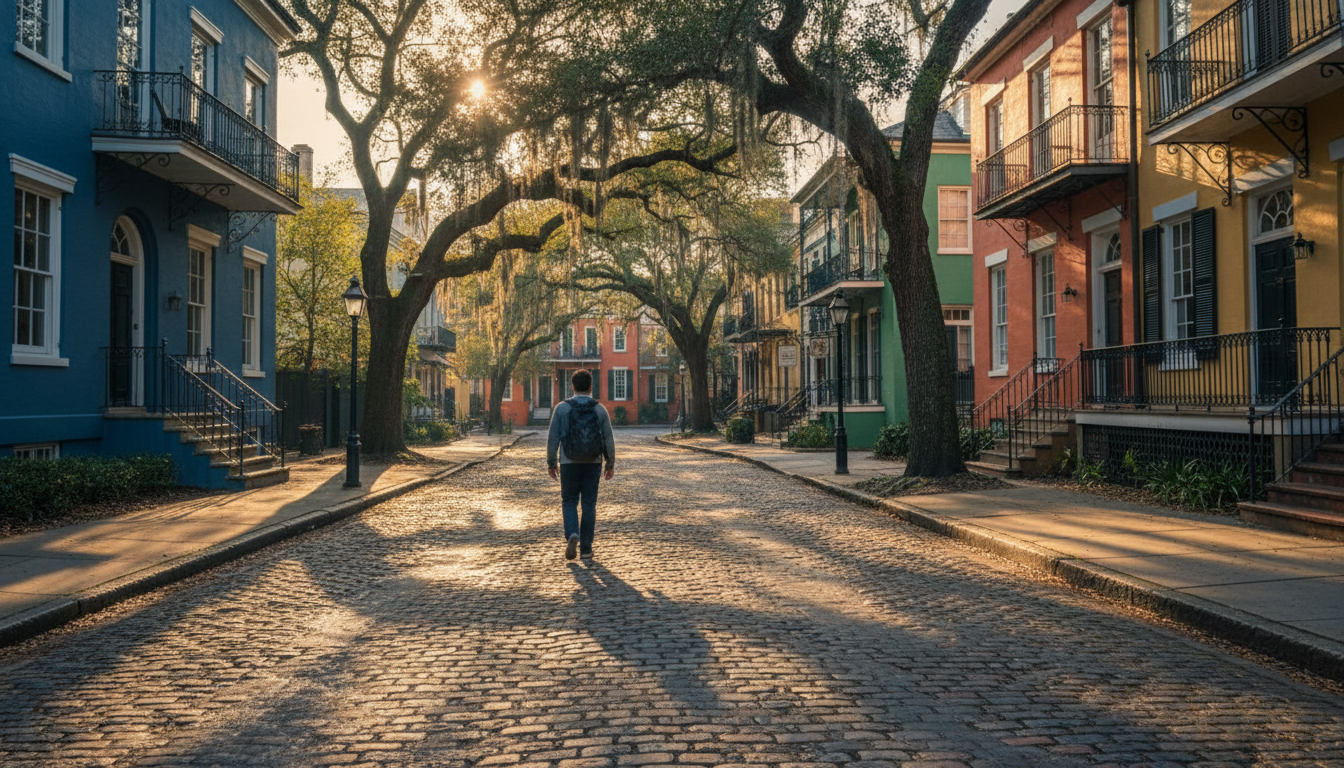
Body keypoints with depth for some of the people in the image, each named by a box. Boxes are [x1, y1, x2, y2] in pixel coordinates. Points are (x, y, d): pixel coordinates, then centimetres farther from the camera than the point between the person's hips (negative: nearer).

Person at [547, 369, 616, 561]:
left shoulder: (562, 408, -6)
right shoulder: (600, 409, -2)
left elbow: (553, 438, -7)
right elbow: (609, 440, -3)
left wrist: (551, 463, 3)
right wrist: (611, 464, 8)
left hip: (569, 464, -1)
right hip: (593, 464, 1)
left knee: (569, 502, 13)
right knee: (589, 505, 9)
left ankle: (572, 535, -11)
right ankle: (586, 547, 9)